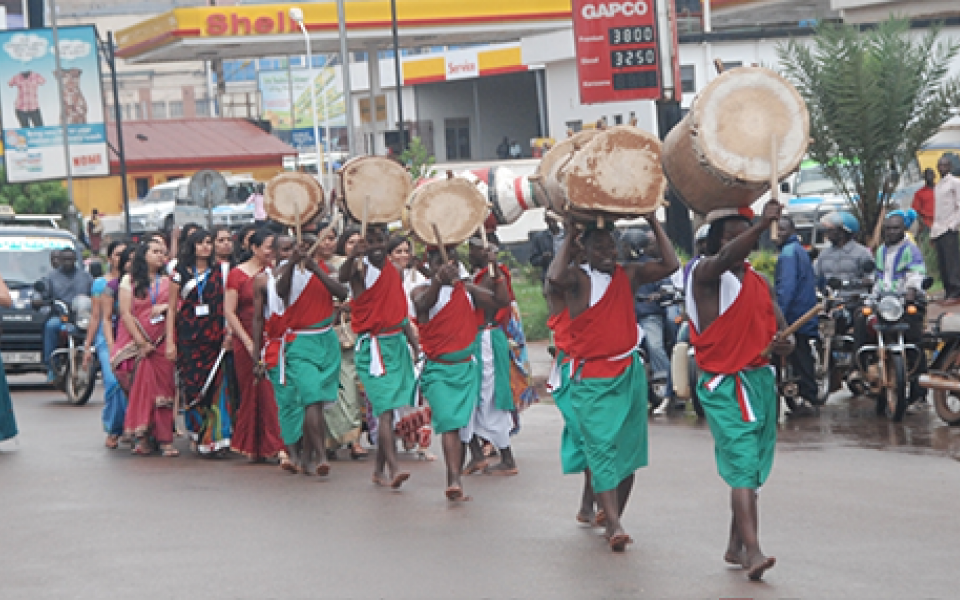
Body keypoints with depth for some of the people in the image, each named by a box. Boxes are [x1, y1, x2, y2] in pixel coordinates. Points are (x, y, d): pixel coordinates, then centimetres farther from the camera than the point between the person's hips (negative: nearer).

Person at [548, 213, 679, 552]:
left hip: (630, 374, 5)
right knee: (602, 449, -13)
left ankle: (615, 519, 18)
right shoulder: (577, 277, -5)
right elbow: (555, 277, -27)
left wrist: (653, 223, -2)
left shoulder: (628, 275, 9)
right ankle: (614, 525, -19)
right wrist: (568, 236, -17)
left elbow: (670, 265, 0)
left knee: (628, 450, 7)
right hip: (592, 379, -5)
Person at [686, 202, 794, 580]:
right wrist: (762, 224, -44)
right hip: (723, 384, -7)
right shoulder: (705, 273, -7)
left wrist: (785, 345, -10)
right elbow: (725, 258, -30)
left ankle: (735, 547, 24)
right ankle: (753, 551, -25)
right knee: (743, 463, -18)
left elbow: (780, 331, 15)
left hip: (761, 380, 7)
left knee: (753, 471, 11)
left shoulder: (760, 283, 14)